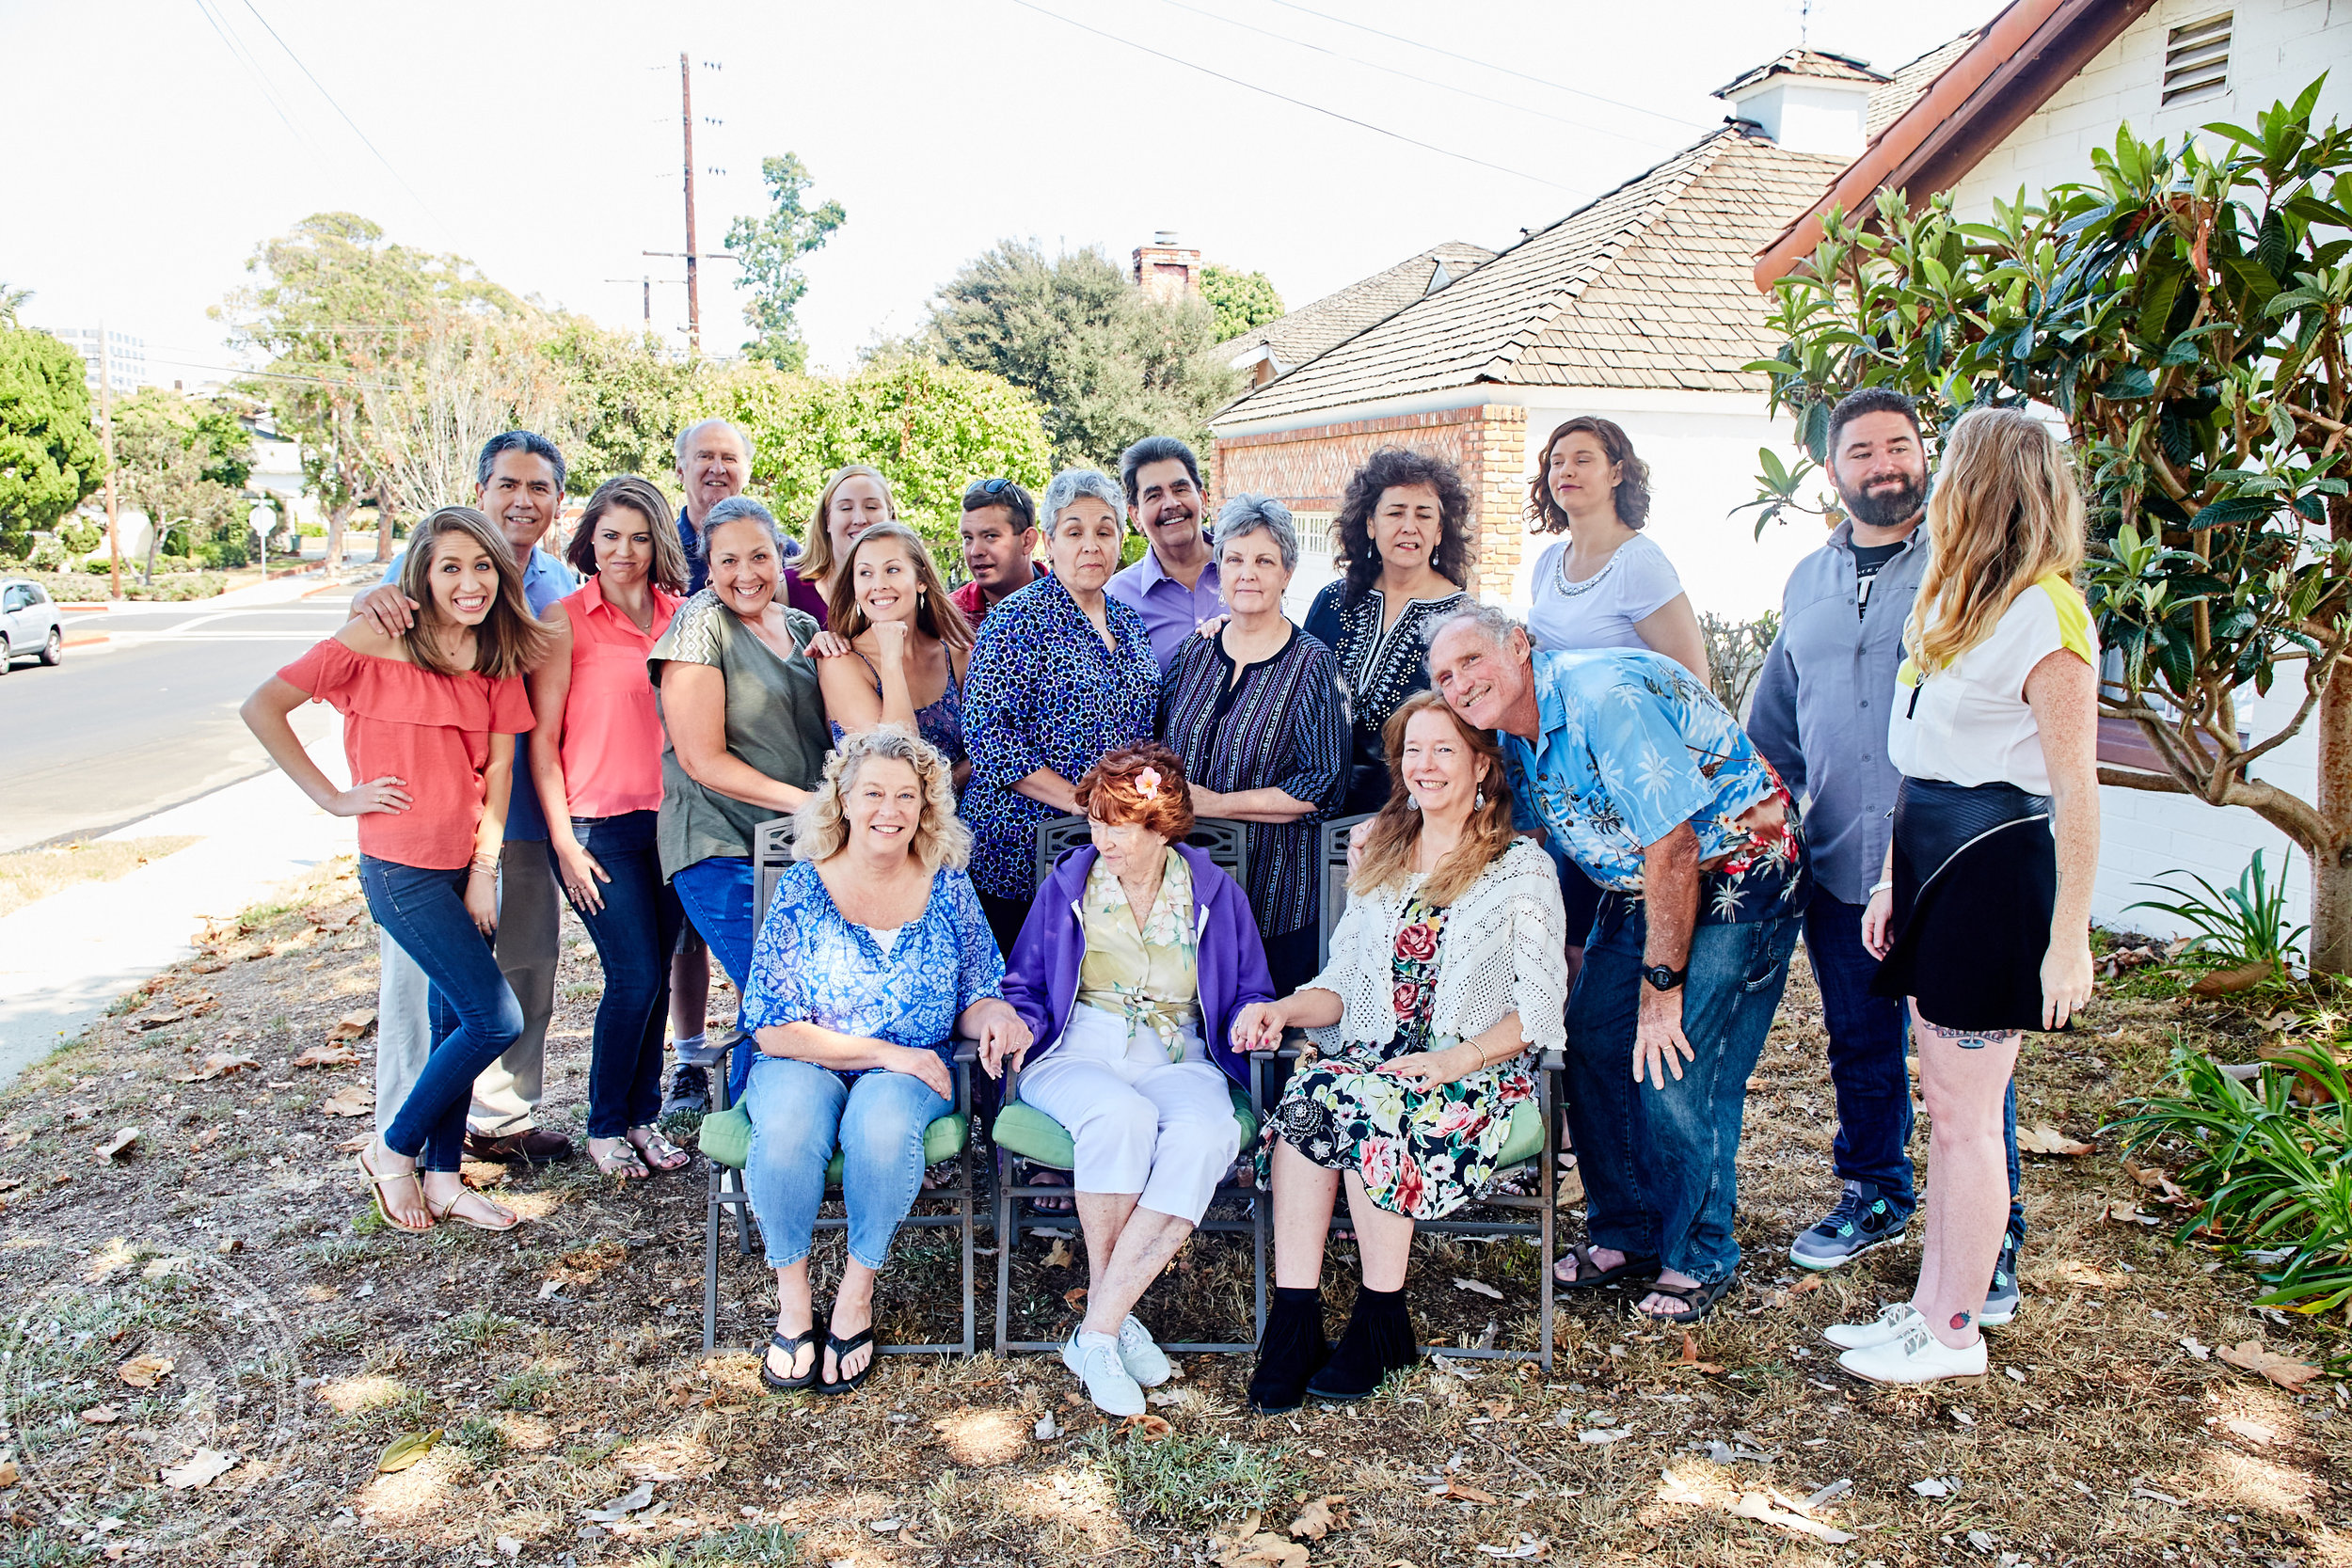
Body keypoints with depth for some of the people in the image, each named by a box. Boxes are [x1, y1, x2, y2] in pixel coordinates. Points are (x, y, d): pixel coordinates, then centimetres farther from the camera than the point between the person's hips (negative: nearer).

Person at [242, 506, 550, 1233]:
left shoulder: (497, 656, 4)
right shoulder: (378, 640, -12)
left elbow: (499, 766, 6)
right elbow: (261, 708, -10)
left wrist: (485, 869, 0)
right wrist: (332, 797, -10)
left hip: (466, 867, 6)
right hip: (402, 868, -6)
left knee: (455, 1020, 12)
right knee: (497, 1020, -8)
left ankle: (442, 1177, 26)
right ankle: (393, 1149, 13)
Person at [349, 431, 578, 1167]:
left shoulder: (564, 582, 9)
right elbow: (375, 605, -19)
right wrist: (373, 598, -43)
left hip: (529, 804, 5)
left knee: (527, 966, 13)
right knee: (425, 966, -2)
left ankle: (504, 1117, 29)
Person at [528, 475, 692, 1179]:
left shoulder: (679, 615, 7)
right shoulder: (565, 619, -4)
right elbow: (541, 737, -4)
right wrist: (563, 838, -8)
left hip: (670, 819, 4)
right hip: (599, 825, -4)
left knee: (657, 974, 8)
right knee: (635, 975, -5)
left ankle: (643, 1116, 23)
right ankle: (605, 1126, 14)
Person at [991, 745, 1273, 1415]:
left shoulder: (1214, 893, 11)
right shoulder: (1067, 885, 10)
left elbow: (1249, 996, 16)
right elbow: (1027, 989, 14)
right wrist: (1017, 1026, -9)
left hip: (1178, 1061, 1)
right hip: (1079, 1056, -1)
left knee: (1208, 1133, -35)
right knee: (1120, 1117, -38)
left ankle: (1098, 1330, -30)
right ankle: (1114, 1320, -23)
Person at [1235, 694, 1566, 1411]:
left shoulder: (1523, 867, 5)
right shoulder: (1378, 858, 20)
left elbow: (1539, 1008, -2)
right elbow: (1341, 985, 17)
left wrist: (1453, 1062, -18)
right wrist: (1283, 1010, -5)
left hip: (1474, 1077, -4)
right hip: (1373, 1058, 4)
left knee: (1365, 1104, -34)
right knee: (1307, 1093, -30)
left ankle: (1382, 1322, -19)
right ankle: (1294, 1319, -29)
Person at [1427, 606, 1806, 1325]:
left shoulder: (1604, 698, -27)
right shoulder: (1511, 731, 0)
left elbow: (1673, 847, -26)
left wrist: (1661, 985, -19)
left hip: (1739, 874, -8)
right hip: (1640, 885, 9)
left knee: (1675, 1073, -12)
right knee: (1591, 1046, 4)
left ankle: (1696, 1260, 9)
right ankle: (1625, 1234, 22)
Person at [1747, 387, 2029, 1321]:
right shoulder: (1808, 581, 13)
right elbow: (1774, 720, 22)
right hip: (1838, 867, 5)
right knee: (1859, 1045, 17)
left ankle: (1991, 1240, 21)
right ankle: (1875, 1197, 36)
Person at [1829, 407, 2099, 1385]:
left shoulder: (2042, 614, -15)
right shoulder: (1953, 602, 14)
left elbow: (2075, 789, -16)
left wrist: (2070, 936, -16)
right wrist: (1892, 879, 16)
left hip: (1995, 866, -9)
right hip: (1932, 860, 9)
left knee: (1965, 1114, 1)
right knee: (1945, 1105, 15)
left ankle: (1954, 1338, 15)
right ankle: (1930, 1307, 26)